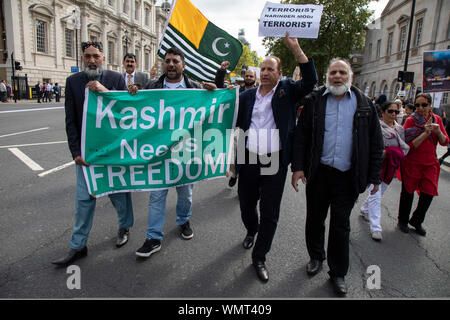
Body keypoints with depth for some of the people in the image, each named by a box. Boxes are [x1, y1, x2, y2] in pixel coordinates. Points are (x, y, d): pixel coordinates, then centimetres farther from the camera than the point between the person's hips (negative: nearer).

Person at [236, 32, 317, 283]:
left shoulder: (287, 91, 5)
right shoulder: (247, 96, 9)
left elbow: (310, 81, -11)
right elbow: (233, 121, 10)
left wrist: (296, 49, -14)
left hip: (275, 163, -2)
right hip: (249, 160, 2)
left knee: (270, 213, 5)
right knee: (246, 205, 17)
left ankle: (259, 258, 22)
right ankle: (251, 231, 50)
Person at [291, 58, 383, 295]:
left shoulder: (364, 105, 3)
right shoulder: (315, 101, 1)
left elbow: (375, 143, 5)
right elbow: (300, 135, -1)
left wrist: (374, 176, 2)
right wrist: (298, 167, -9)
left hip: (348, 177, 0)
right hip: (318, 173, 0)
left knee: (341, 226, 8)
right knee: (315, 219, 14)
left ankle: (338, 273, 25)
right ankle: (316, 257, 39)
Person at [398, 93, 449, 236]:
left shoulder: (437, 119, 5)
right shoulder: (411, 120, -8)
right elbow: (410, 145, -15)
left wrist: (438, 131, -15)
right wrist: (426, 133, -23)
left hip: (430, 163, 4)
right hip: (412, 163, -4)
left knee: (428, 193, 3)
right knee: (408, 193, 7)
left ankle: (416, 221, 24)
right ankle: (403, 221, 26)